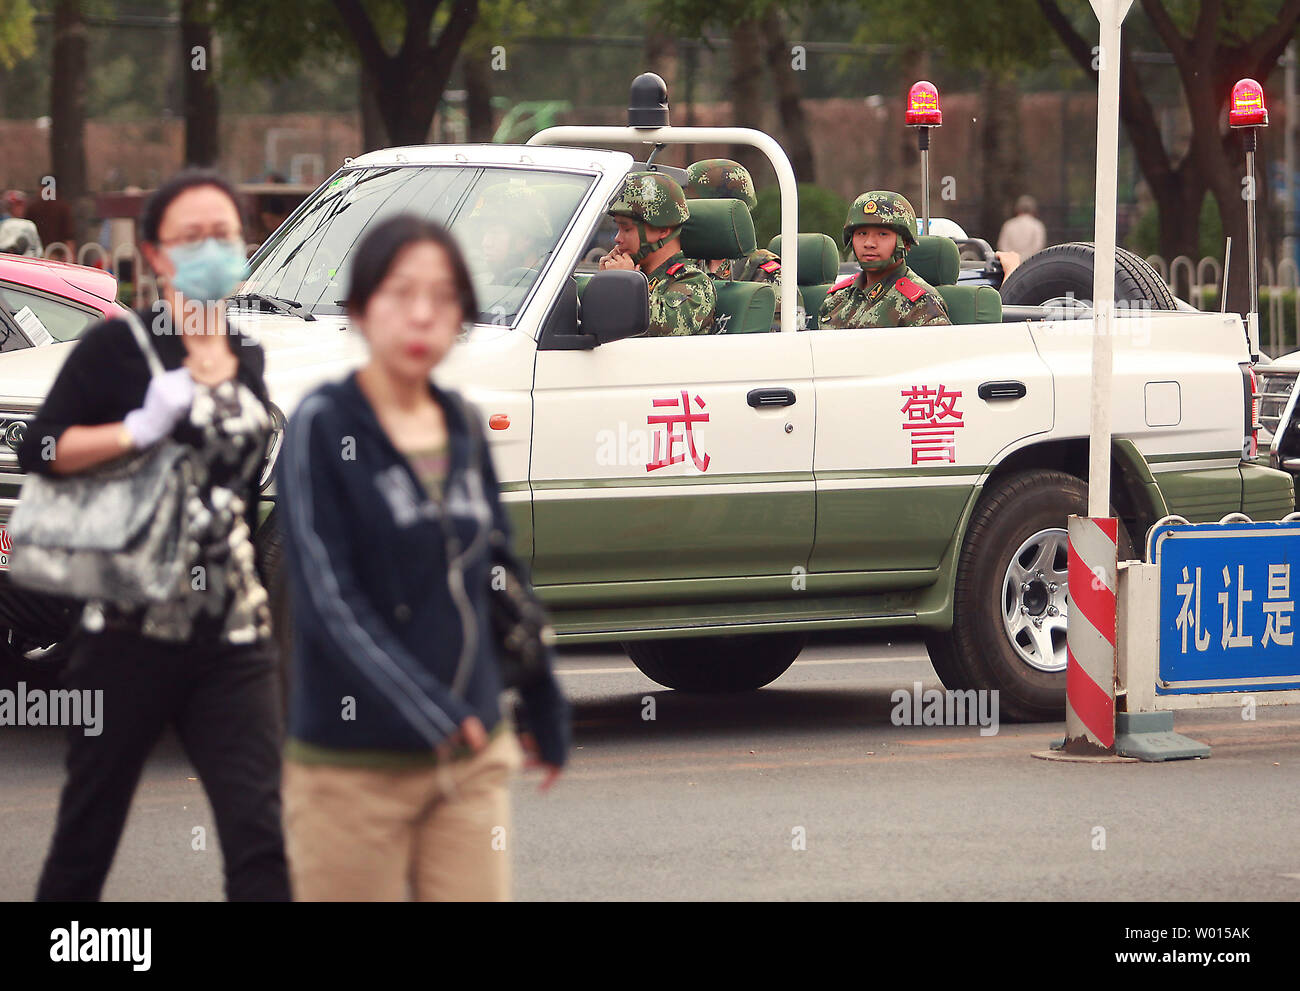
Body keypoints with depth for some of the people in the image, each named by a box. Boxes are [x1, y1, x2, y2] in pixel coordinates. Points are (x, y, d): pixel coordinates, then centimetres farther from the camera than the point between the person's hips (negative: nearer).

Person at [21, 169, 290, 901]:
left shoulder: (249, 360, 14)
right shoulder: (120, 347, -3)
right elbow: (40, 452, -13)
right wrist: (139, 430, -23)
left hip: (233, 641, 4)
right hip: (134, 629, -4)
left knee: (258, 830, -8)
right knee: (89, 830, 5)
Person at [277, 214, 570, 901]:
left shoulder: (464, 427, 9)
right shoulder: (323, 425, -7)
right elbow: (326, 598, -14)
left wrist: (544, 703, 21)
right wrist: (429, 710, -23)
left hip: (474, 754, 5)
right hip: (354, 762, -5)